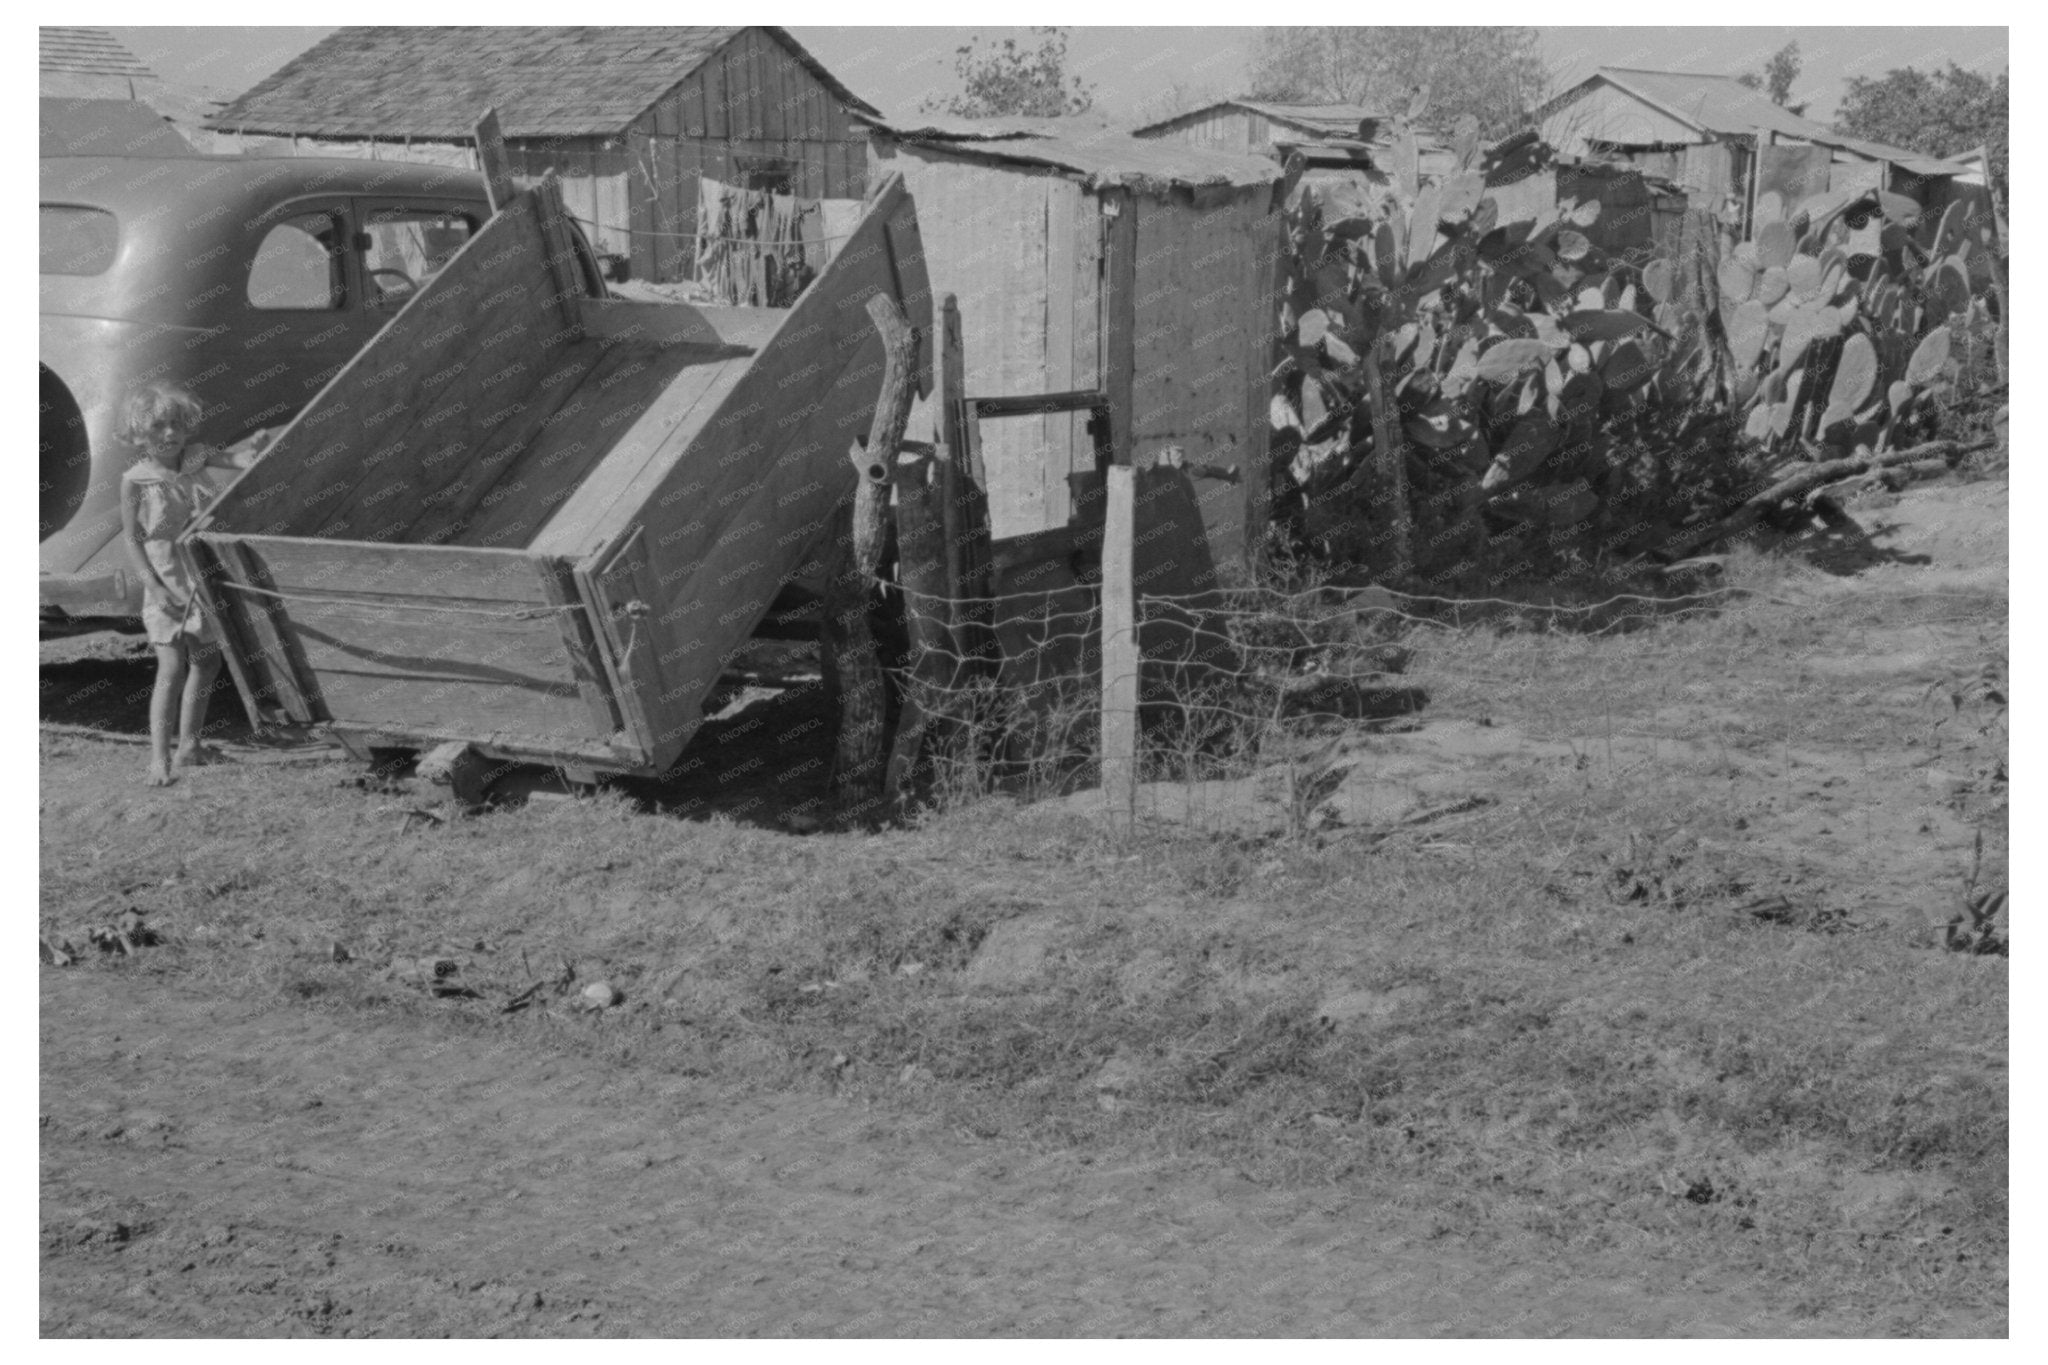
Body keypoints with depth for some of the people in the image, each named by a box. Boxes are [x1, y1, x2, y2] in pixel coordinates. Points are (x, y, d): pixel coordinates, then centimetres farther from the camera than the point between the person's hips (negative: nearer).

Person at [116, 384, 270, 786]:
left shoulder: (197, 457, -2)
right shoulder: (136, 481, -13)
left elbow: (233, 457, -16)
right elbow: (132, 539, -8)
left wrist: (257, 442, -38)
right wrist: (154, 585, -17)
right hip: (168, 586, -6)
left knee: (206, 663, 15)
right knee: (172, 668, -14)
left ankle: (188, 745, 30)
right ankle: (159, 757, -11)